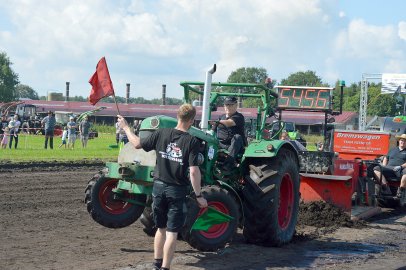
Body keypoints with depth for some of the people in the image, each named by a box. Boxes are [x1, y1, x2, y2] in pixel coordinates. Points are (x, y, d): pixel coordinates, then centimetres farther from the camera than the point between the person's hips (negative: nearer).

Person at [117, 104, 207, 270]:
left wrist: (125, 127, 22)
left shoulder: (161, 134, -4)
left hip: (159, 186, 4)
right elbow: (194, 171, -16)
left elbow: (137, 144, 7)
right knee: (172, 232, 3)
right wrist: (199, 196, -10)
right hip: (177, 190, -4)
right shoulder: (192, 142, -13)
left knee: (161, 228, 20)